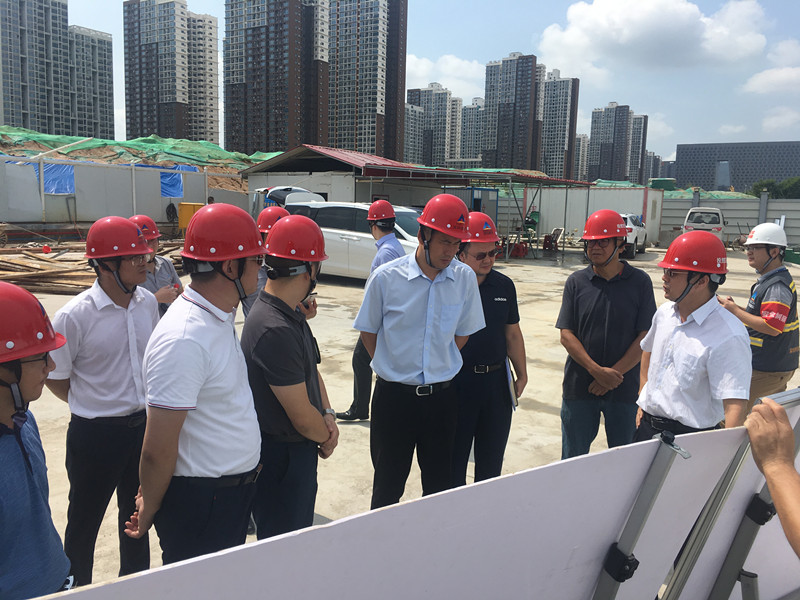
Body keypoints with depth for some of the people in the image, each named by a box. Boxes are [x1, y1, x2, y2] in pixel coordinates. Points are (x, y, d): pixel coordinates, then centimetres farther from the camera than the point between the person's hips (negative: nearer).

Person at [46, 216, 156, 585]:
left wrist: (141, 406, 11)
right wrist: (95, 407, 0)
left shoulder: (147, 302, -3)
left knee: (136, 512, 23)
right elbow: (55, 378, -9)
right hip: (95, 433, -5)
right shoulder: (74, 316, -20)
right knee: (85, 520, 14)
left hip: (143, 426, 6)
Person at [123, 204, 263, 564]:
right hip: (200, 504, -9)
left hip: (234, 491, 9)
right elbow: (158, 450, -23)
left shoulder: (221, 317, 4)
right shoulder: (184, 340, -28)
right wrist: (148, 512, -10)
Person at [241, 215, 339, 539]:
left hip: (298, 451, 10)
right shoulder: (276, 331, -30)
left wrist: (327, 414, -2)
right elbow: (302, 417, -24)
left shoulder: (291, 315, 3)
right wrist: (327, 438, -4)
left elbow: (312, 368, 13)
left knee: (301, 534, 25)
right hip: (281, 458, -10)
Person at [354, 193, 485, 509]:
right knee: (388, 484, 12)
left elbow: (463, 334, 8)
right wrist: (392, 368, 5)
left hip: (441, 396, 2)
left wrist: (441, 367, 8)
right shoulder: (385, 277, -10)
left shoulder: (465, 278, -4)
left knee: (440, 484, 15)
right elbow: (368, 332, 2)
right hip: (394, 396, -2)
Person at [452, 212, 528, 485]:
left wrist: (522, 374, 12)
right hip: (457, 381, -4)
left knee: (492, 458, 17)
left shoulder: (504, 286, 5)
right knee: (454, 456, 9)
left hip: (496, 380, 5)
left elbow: (513, 333, 13)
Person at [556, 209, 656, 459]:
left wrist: (614, 373, -13)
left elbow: (645, 337, -5)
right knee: (573, 459, 11)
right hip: (579, 387, 1)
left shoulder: (640, 282, -1)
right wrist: (597, 370, -15)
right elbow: (566, 335, -3)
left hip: (624, 389, -1)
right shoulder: (576, 282, 1)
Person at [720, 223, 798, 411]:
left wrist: (736, 311, -21)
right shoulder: (768, 280, 12)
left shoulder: (778, 286, -22)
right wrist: (737, 308, 5)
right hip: (774, 366, 11)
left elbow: (772, 328, -28)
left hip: (767, 370, -11)